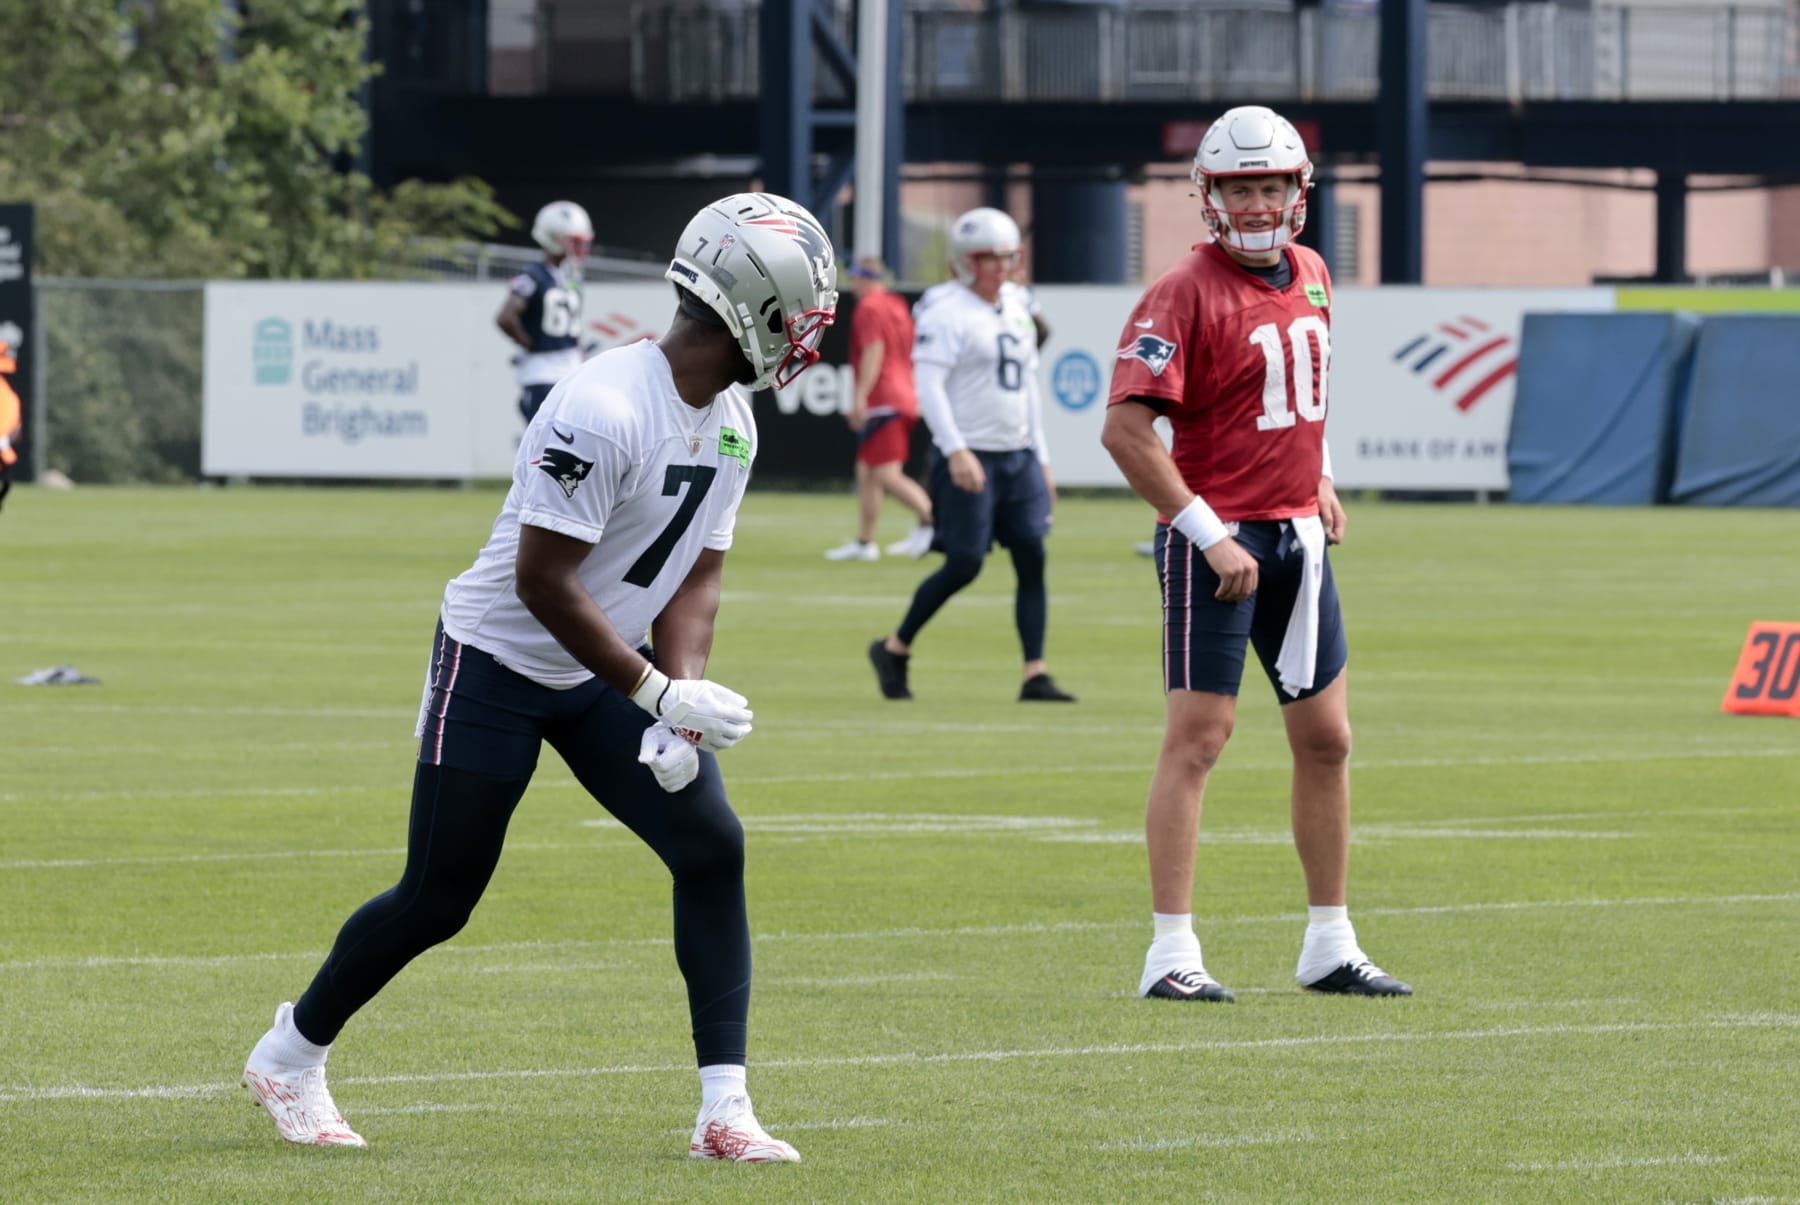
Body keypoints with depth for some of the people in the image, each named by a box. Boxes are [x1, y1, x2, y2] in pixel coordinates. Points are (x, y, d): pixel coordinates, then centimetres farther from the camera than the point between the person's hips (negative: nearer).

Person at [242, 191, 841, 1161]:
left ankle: (724, 1109, -6)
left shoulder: (732, 423, -1)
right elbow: (542, 582, -27)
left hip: (602, 676, 7)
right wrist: (659, 694, -25)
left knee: (712, 846, -8)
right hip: (497, 667, -7)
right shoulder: (604, 410, -29)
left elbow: (693, 580, 5)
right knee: (438, 899, 1)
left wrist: (682, 705, -11)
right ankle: (289, 1056, 24)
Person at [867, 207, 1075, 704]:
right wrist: (955, 450, -27)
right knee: (964, 564, -6)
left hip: (1019, 457, 7)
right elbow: (928, 386, -17)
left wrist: (1041, 458, 19)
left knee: (1032, 560, -2)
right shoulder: (948, 314, -10)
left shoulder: (1015, 308, 15)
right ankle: (894, 648, 13)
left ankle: (1035, 676, -2)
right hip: (970, 459, -7)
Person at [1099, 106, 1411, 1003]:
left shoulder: (1309, 277, 10)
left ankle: (1329, 946, 20)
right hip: (1217, 539, -8)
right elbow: (1126, 429, -20)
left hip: (1297, 535, 8)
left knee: (1325, 736, 10)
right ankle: (1171, 954, -8)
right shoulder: (1187, 295, -14)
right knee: (1198, 735, -9)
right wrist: (1210, 537, -21)